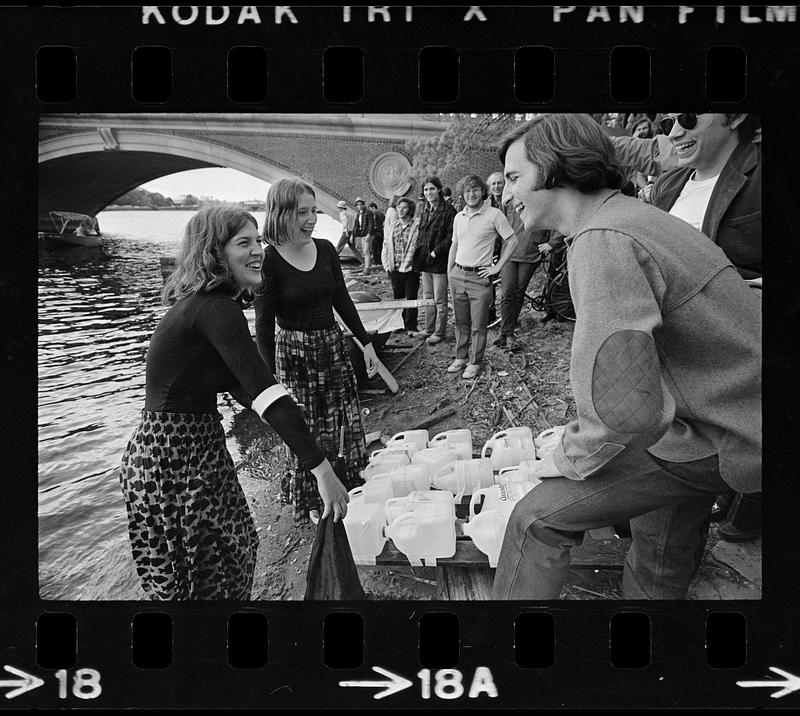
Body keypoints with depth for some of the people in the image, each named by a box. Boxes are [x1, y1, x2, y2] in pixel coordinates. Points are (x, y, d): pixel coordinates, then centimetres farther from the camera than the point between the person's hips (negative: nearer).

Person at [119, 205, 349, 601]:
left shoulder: (199, 301, 8)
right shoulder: (215, 309, -23)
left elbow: (238, 383, 16)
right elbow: (263, 390, -31)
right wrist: (322, 470, -33)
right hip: (175, 460, -9)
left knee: (237, 549, 19)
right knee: (210, 575, 7)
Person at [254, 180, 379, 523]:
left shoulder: (325, 249, 1)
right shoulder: (269, 260, -14)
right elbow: (263, 323, -12)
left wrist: (366, 343, 10)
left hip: (333, 344, 5)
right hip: (294, 352, -5)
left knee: (349, 421, 9)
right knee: (308, 433, 4)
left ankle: (353, 492, 27)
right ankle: (309, 505, 25)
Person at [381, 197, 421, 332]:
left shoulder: (417, 226, -5)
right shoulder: (393, 227, 11)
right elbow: (385, 247, 16)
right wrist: (387, 265, 7)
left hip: (410, 270, -5)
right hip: (395, 269, 5)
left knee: (411, 299, -2)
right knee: (397, 298, 12)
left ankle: (411, 328, 4)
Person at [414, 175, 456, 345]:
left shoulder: (448, 210, -10)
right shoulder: (426, 211, 14)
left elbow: (451, 237, -15)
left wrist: (436, 252, -17)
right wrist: (421, 254, 10)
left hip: (440, 261, -8)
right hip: (425, 261, 8)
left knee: (439, 299, 0)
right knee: (427, 297, 14)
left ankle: (439, 332, 8)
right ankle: (429, 329, 24)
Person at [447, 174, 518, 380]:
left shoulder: (494, 214, -6)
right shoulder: (459, 217, 11)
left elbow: (512, 241, -4)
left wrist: (498, 267, -7)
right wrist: (449, 272, 14)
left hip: (480, 277, -5)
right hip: (458, 275, 5)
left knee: (478, 324, 0)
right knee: (461, 322, 12)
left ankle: (475, 363, 9)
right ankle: (460, 357, 24)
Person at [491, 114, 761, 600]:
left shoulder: (603, 244, -26)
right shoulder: (628, 215, 8)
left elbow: (624, 409, -34)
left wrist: (571, 458, -14)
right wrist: (583, 436, 17)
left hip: (719, 440, -10)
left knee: (539, 519, -8)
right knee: (661, 575, 26)